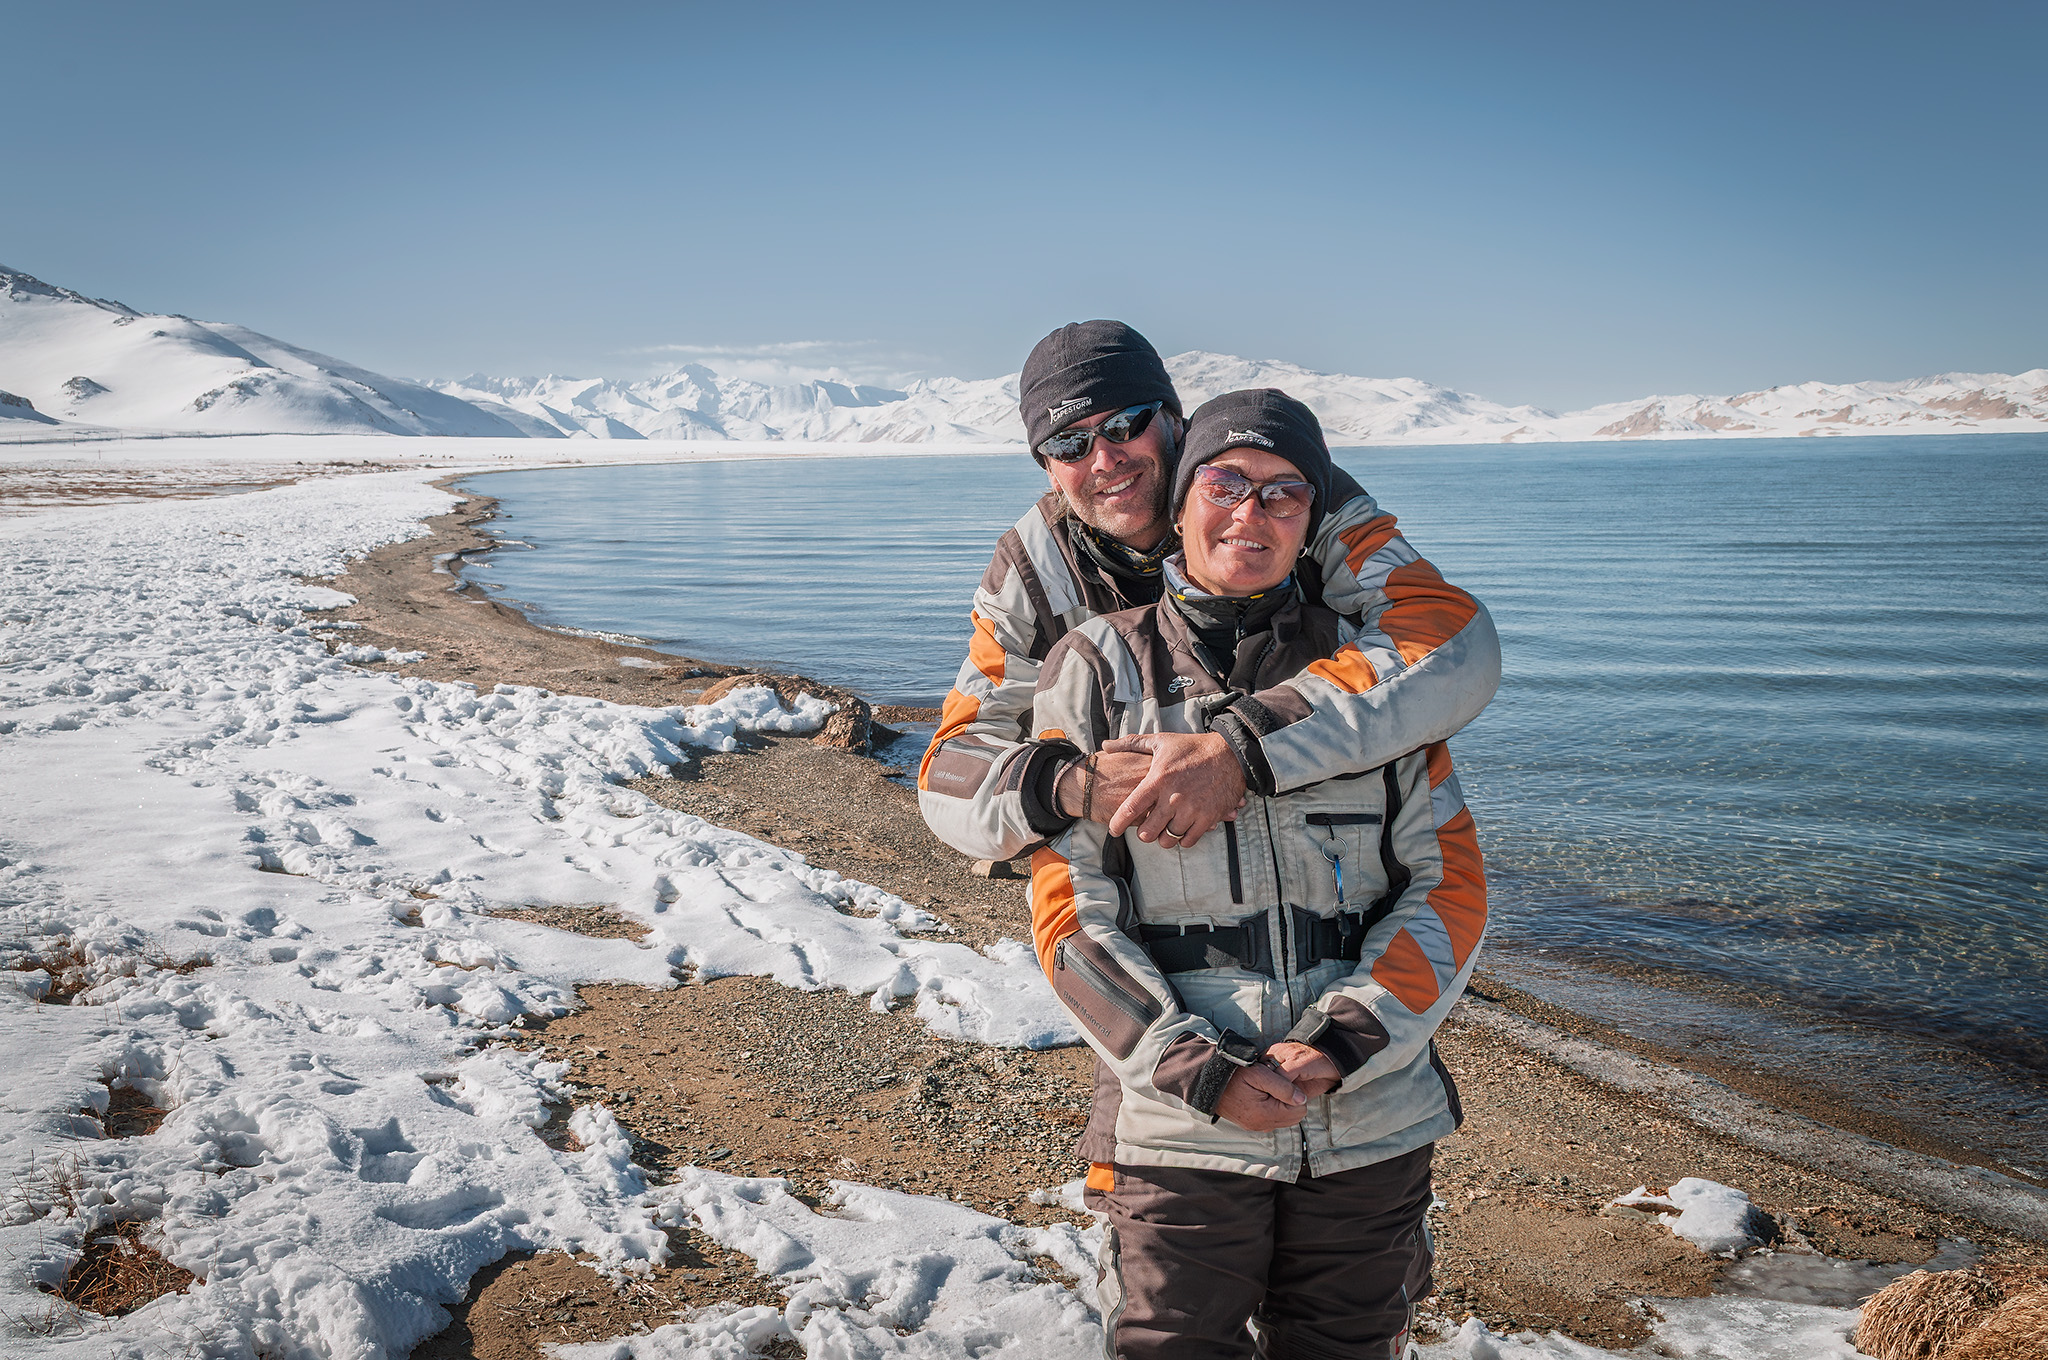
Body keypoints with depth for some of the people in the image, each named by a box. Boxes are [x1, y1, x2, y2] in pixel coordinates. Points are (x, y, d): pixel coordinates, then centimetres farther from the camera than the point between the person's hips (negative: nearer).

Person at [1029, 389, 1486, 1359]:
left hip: (1372, 1125, 2)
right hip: (1179, 1126, -2)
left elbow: (1449, 883, 3)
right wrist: (1197, 1071, -13)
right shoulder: (1098, 669, 1)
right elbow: (1069, 908, -3)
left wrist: (1344, 1039, -11)